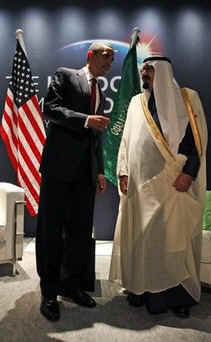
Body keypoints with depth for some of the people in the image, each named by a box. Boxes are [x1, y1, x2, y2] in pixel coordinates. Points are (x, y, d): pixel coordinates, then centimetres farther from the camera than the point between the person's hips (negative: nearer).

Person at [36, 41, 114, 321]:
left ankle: (73, 284, 22)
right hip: (60, 163, -6)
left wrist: (100, 171, 16)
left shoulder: (101, 95, 23)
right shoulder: (65, 76, 6)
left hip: (86, 170, 6)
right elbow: (49, 108, -9)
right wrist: (86, 119, -19)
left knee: (82, 230, 7)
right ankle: (49, 292, 12)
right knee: (52, 229, 0)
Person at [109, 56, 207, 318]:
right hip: (140, 182, 4)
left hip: (173, 182, -4)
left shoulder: (187, 98, 4)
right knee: (139, 235, 7)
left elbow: (198, 138, -2)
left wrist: (188, 173, -14)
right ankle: (140, 287, 21)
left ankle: (176, 293, 14)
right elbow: (126, 140, 15)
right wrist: (123, 172, 5)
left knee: (174, 235, 0)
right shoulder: (136, 102, 17)